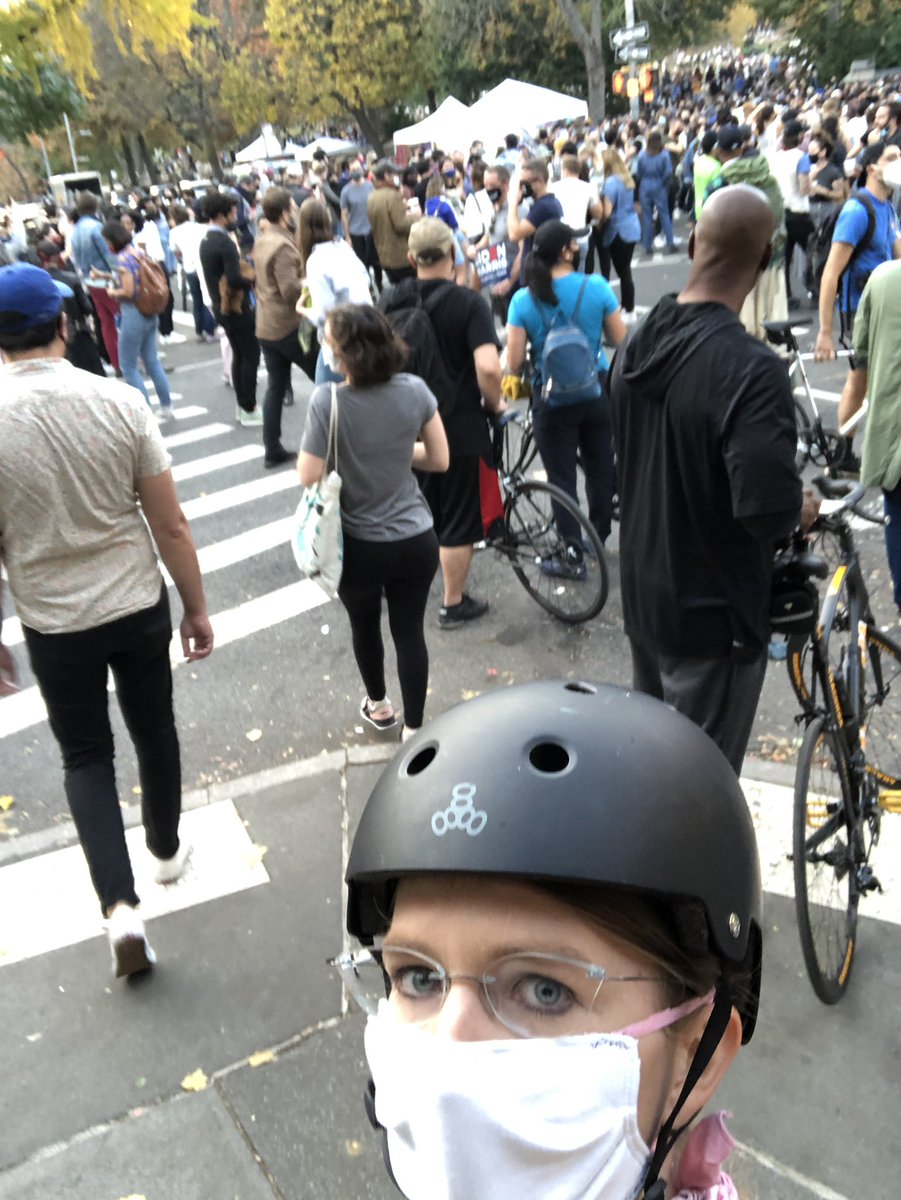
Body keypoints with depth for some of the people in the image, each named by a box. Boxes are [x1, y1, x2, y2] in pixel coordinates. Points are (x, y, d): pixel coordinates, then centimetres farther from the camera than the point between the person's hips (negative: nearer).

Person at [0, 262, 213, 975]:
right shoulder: (120, 403, -13)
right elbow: (171, 526, -10)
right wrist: (198, 608, 3)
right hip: (139, 606, 1)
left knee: (85, 756, 16)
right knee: (154, 731, 22)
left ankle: (121, 904, 5)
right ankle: (166, 850, 43)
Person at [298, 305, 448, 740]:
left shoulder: (327, 400, -21)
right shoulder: (415, 390, -11)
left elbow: (309, 477, -17)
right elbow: (440, 459, -2)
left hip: (358, 547, -1)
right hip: (416, 541, 2)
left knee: (364, 627, 24)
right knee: (410, 632, 15)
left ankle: (378, 706, 47)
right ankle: (413, 728, 26)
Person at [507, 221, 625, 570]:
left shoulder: (523, 301, -11)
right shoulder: (597, 287, -11)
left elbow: (514, 364, -10)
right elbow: (620, 340, -2)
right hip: (597, 393, 2)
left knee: (562, 477, 9)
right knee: (600, 468, 20)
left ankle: (574, 556, 13)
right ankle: (599, 537, 37)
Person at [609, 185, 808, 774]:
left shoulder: (639, 342, -1)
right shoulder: (750, 368, -27)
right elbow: (768, 509, -33)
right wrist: (800, 506, -12)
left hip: (643, 596, 8)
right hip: (712, 614, -8)